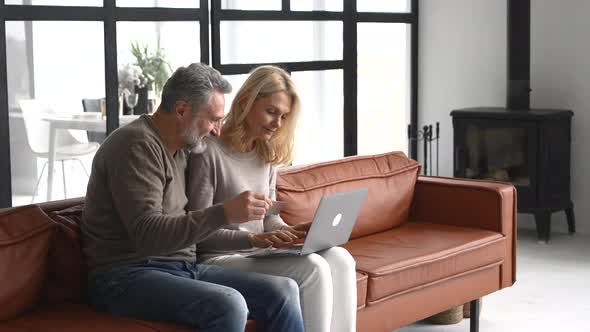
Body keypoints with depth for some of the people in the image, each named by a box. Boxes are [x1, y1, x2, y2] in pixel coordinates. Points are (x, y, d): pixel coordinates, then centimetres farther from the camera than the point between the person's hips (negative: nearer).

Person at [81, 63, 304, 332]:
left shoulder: (177, 149, 16)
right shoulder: (136, 144, -13)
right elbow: (148, 235, -23)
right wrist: (224, 213, -29)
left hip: (182, 267, 9)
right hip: (128, 276, -8)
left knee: (283, 291, -8)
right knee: (227, 304, -33)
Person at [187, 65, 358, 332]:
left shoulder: (267, 155, 12)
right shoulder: (209, 152, -12)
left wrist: (291, 231, -6)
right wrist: (253, 239, -26)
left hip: (257, 253, 8)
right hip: (219, 259, -7)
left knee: (339, 259, -16)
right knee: (311, 268, -27)